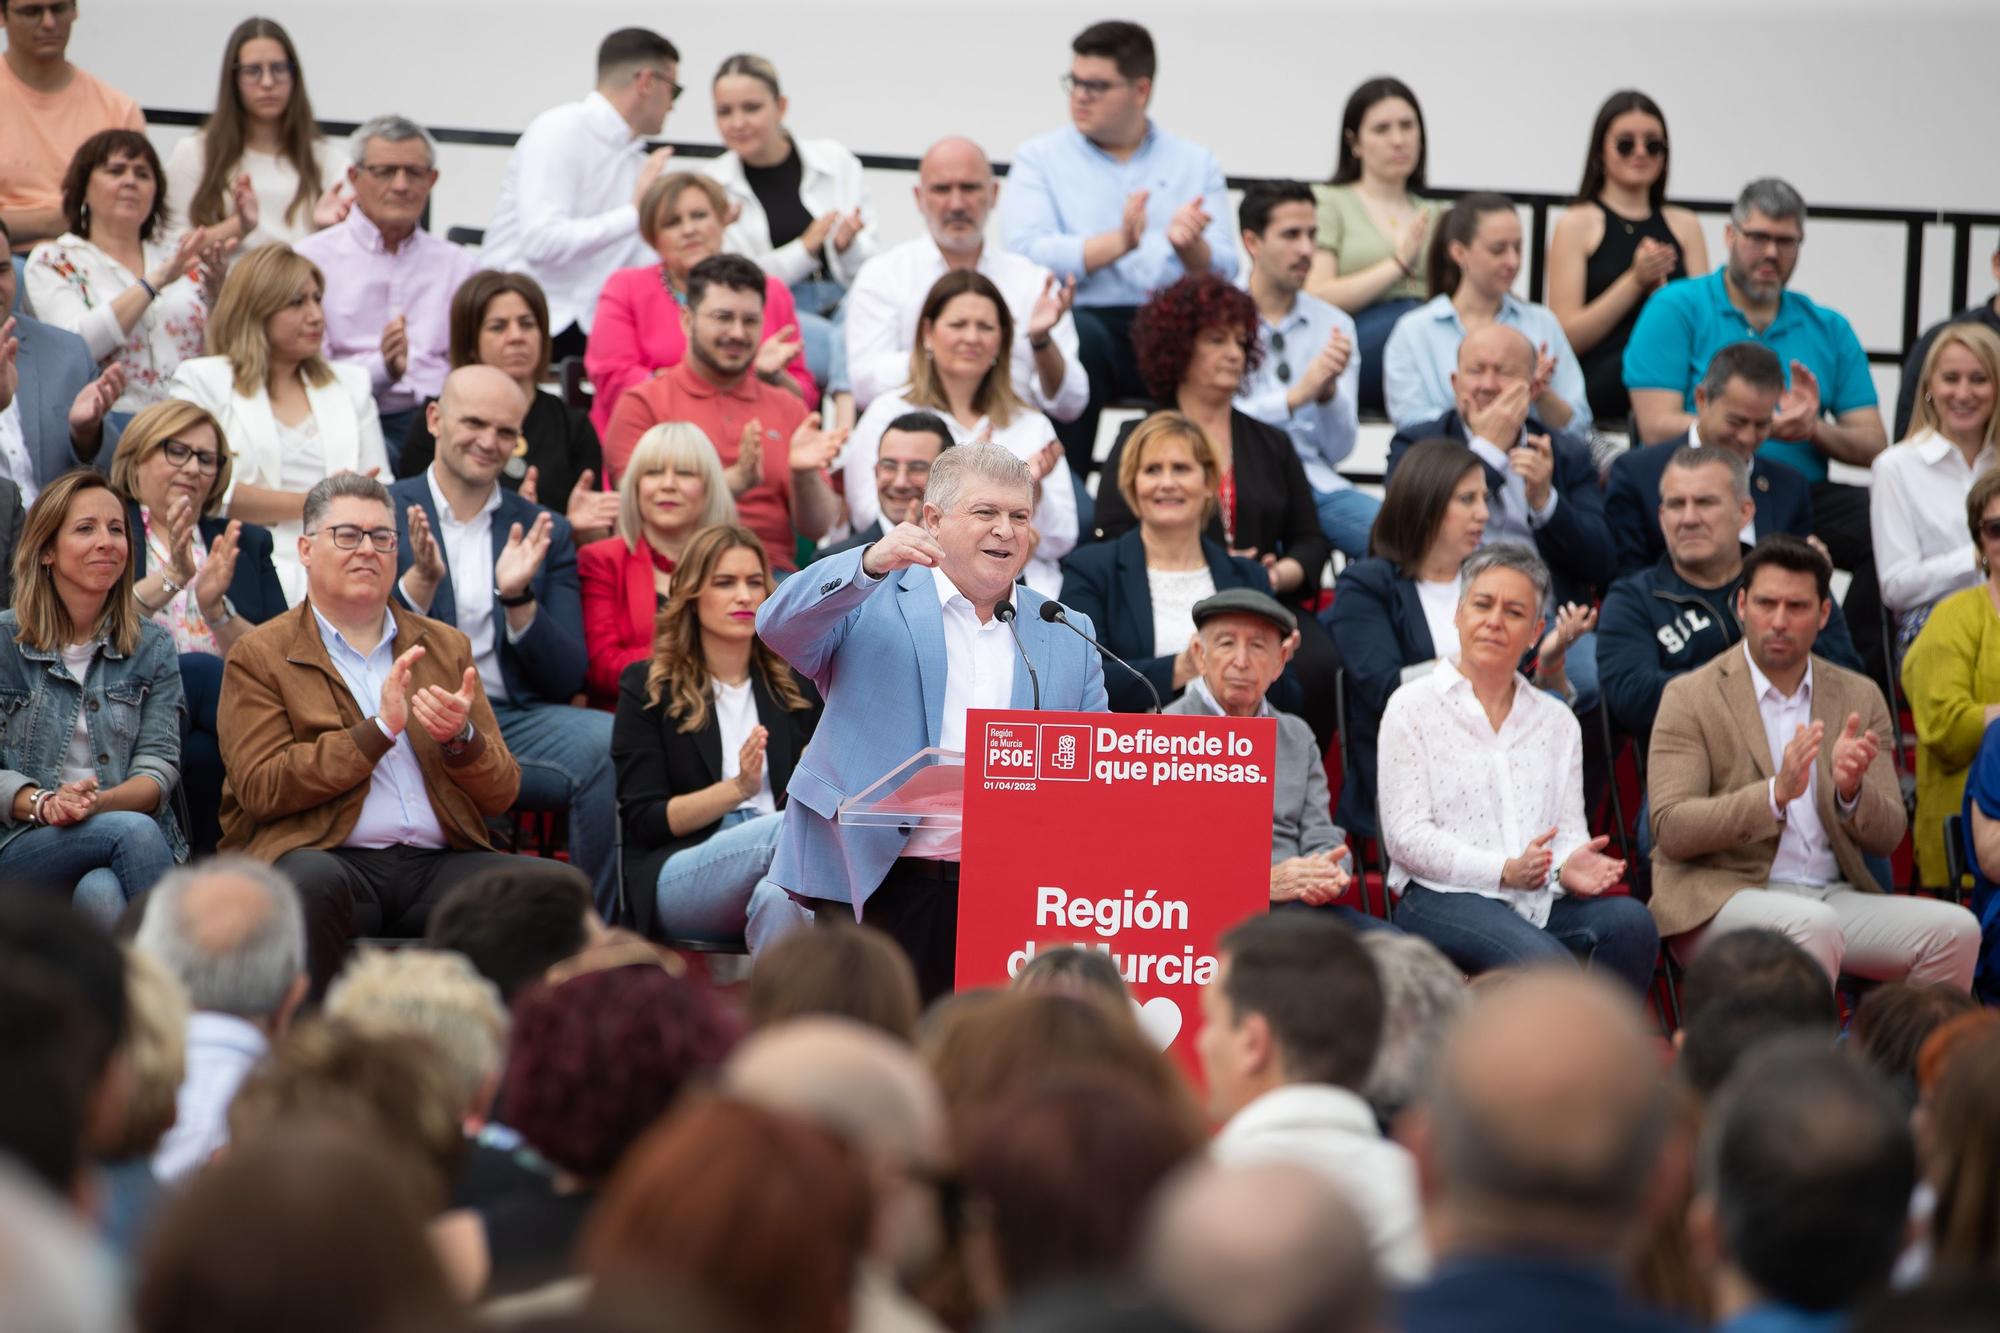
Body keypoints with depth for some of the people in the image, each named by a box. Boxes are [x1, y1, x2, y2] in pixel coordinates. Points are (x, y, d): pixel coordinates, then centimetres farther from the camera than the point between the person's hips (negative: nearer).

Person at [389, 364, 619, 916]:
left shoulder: (544, 533, 18)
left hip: (516, 723, 3)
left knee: (614, 745, -30)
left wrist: (518, 598, -7)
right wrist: (420, 580, -16)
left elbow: (566, 680, 10)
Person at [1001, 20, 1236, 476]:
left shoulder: (1197, 164, 17)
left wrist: (1189, 246, -18)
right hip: (1086, 322, -1)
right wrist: (1117, 243, -19)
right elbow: (1025, 255, -7)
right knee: (1075, 336, -36)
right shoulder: (1039, 159, 11)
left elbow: (1222, 274, 5)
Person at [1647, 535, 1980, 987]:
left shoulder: (1860, 698, 14)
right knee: (1813, 924, -36)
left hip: (1833, 895, 5)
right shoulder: (1689, 697, 1)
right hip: (1722, 895, -4)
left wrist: (1851, 790, -14)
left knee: (1955, 928, -20)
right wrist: (1776, 793, -23)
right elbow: (1671, 830, -9)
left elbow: (1886, 838, 10)